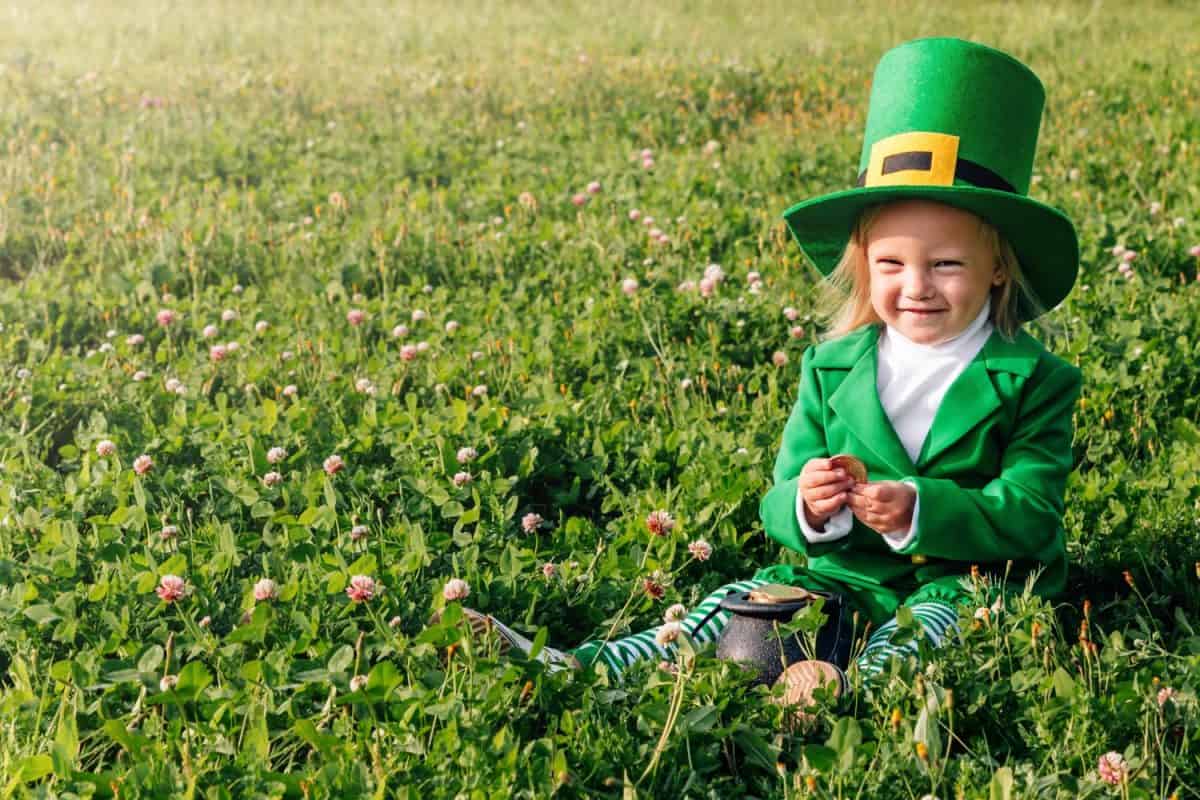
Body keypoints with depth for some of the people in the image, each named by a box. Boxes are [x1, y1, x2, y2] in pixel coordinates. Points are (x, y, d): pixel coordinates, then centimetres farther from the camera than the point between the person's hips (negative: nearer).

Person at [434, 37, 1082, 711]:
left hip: (973, 586, -2)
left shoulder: (1035, 380, -3)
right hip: (849, 580, 3)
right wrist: (806, 507, -21)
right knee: (754, 600, -20)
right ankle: (574, 671, -32)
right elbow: (778, 511, 5)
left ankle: (856, 689, -61)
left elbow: (1031, 516, -11)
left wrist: (920, 510, -28)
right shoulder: (831, 369, 7)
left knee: (946, 619, -34)